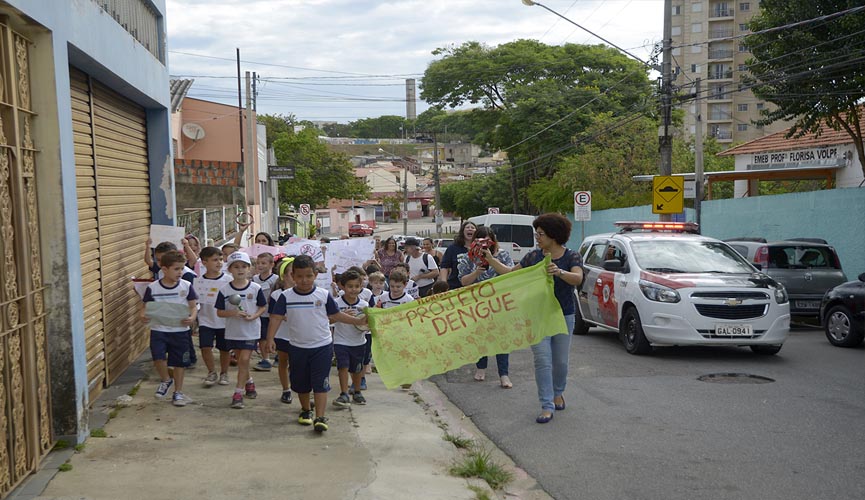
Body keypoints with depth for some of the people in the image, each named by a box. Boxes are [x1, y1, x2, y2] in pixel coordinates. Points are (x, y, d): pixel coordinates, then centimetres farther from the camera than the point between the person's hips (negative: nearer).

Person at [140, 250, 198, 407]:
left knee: (179, 362, 8)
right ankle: (166, 380, 13)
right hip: (158, 329, -1)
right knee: (158, 357, -18)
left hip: (180, 330, 1)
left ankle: (178, 392, 26)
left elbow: (193, 307, 0)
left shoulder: (186, 286, -4)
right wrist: (143, 315, -19)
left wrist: (192, 317, -21)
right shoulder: (152, 288, -5)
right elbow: (145, 306, 3)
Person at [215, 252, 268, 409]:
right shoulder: (224, 290, -5)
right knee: (240, 360, 15)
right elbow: (219, 312, -1)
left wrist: (254, 316, -16)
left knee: (244, 360, -8)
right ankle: (249, 382, 40)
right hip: (233, 331, 2)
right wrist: (232, 313, -20)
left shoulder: (255, 288, -7)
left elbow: (263, 307, 3)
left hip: (251, 331, -2)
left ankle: (238, 393, -3)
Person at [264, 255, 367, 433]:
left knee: (320, 384, -6)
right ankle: (306, 410, 37)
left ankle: (320, 418, -7)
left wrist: (358, 321, 2)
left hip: (322, 346, -2)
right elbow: (276, 318, -7)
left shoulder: (323, 295, -4)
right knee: (301, 383, 16)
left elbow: (336, 315, 6)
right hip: (297, 347, 2)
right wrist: (270, 339, -18)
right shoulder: (286, 296, -5)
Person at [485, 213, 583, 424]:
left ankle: (558, 393, 37)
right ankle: (547, 406, -4)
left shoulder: (571, 256, -4)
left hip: (564, 315, -1)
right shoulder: (533, 256, 5)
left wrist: (560, 272, -41)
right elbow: (510, 273, 12)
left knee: (560, 360, 9)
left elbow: (578, 278, -22)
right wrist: (490, 260, 8)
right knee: (543, 360, -7)